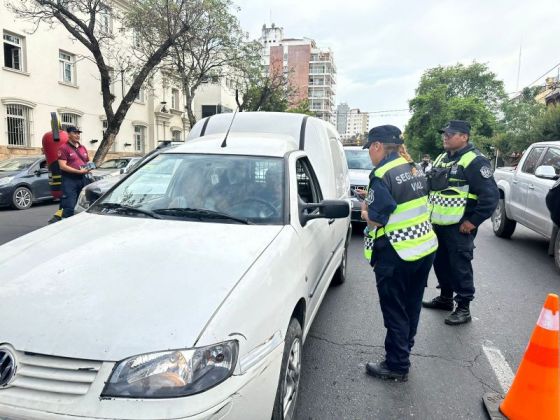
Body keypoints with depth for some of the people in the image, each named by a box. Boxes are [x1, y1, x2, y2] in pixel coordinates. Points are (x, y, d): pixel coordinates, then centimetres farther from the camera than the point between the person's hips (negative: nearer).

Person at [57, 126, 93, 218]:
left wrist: (88, 168, 4)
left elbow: (88, 162, 28)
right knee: (69, 207, -10)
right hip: (69, 180, -7)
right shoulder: (64, 148, -3)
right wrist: (79, 171, -19)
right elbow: (62, 166, -12)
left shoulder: (83, 148, 18)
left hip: (83, 179, 7)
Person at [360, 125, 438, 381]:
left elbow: (375, 221, -19)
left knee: (395, 312, 6)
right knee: (411, 307, 21)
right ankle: (403, 351, 38)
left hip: (396, 256, -8)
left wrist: (366, 213, 3)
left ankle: (397, 365, 18)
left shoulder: (383, 176, -18)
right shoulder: (414, 170, 8)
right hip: (425, 247, 8)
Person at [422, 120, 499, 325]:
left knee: (459, 266, -1)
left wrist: (473, 221, -17)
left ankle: (463, 308, 12)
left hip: (459, 227, -8)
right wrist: (431, 212, 17)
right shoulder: (441, 159, 14)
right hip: (438, 224, 8)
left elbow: (491, 194, -18)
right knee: (440, 262, 18)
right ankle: (445, 298, 35)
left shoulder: (474, 161, -13)